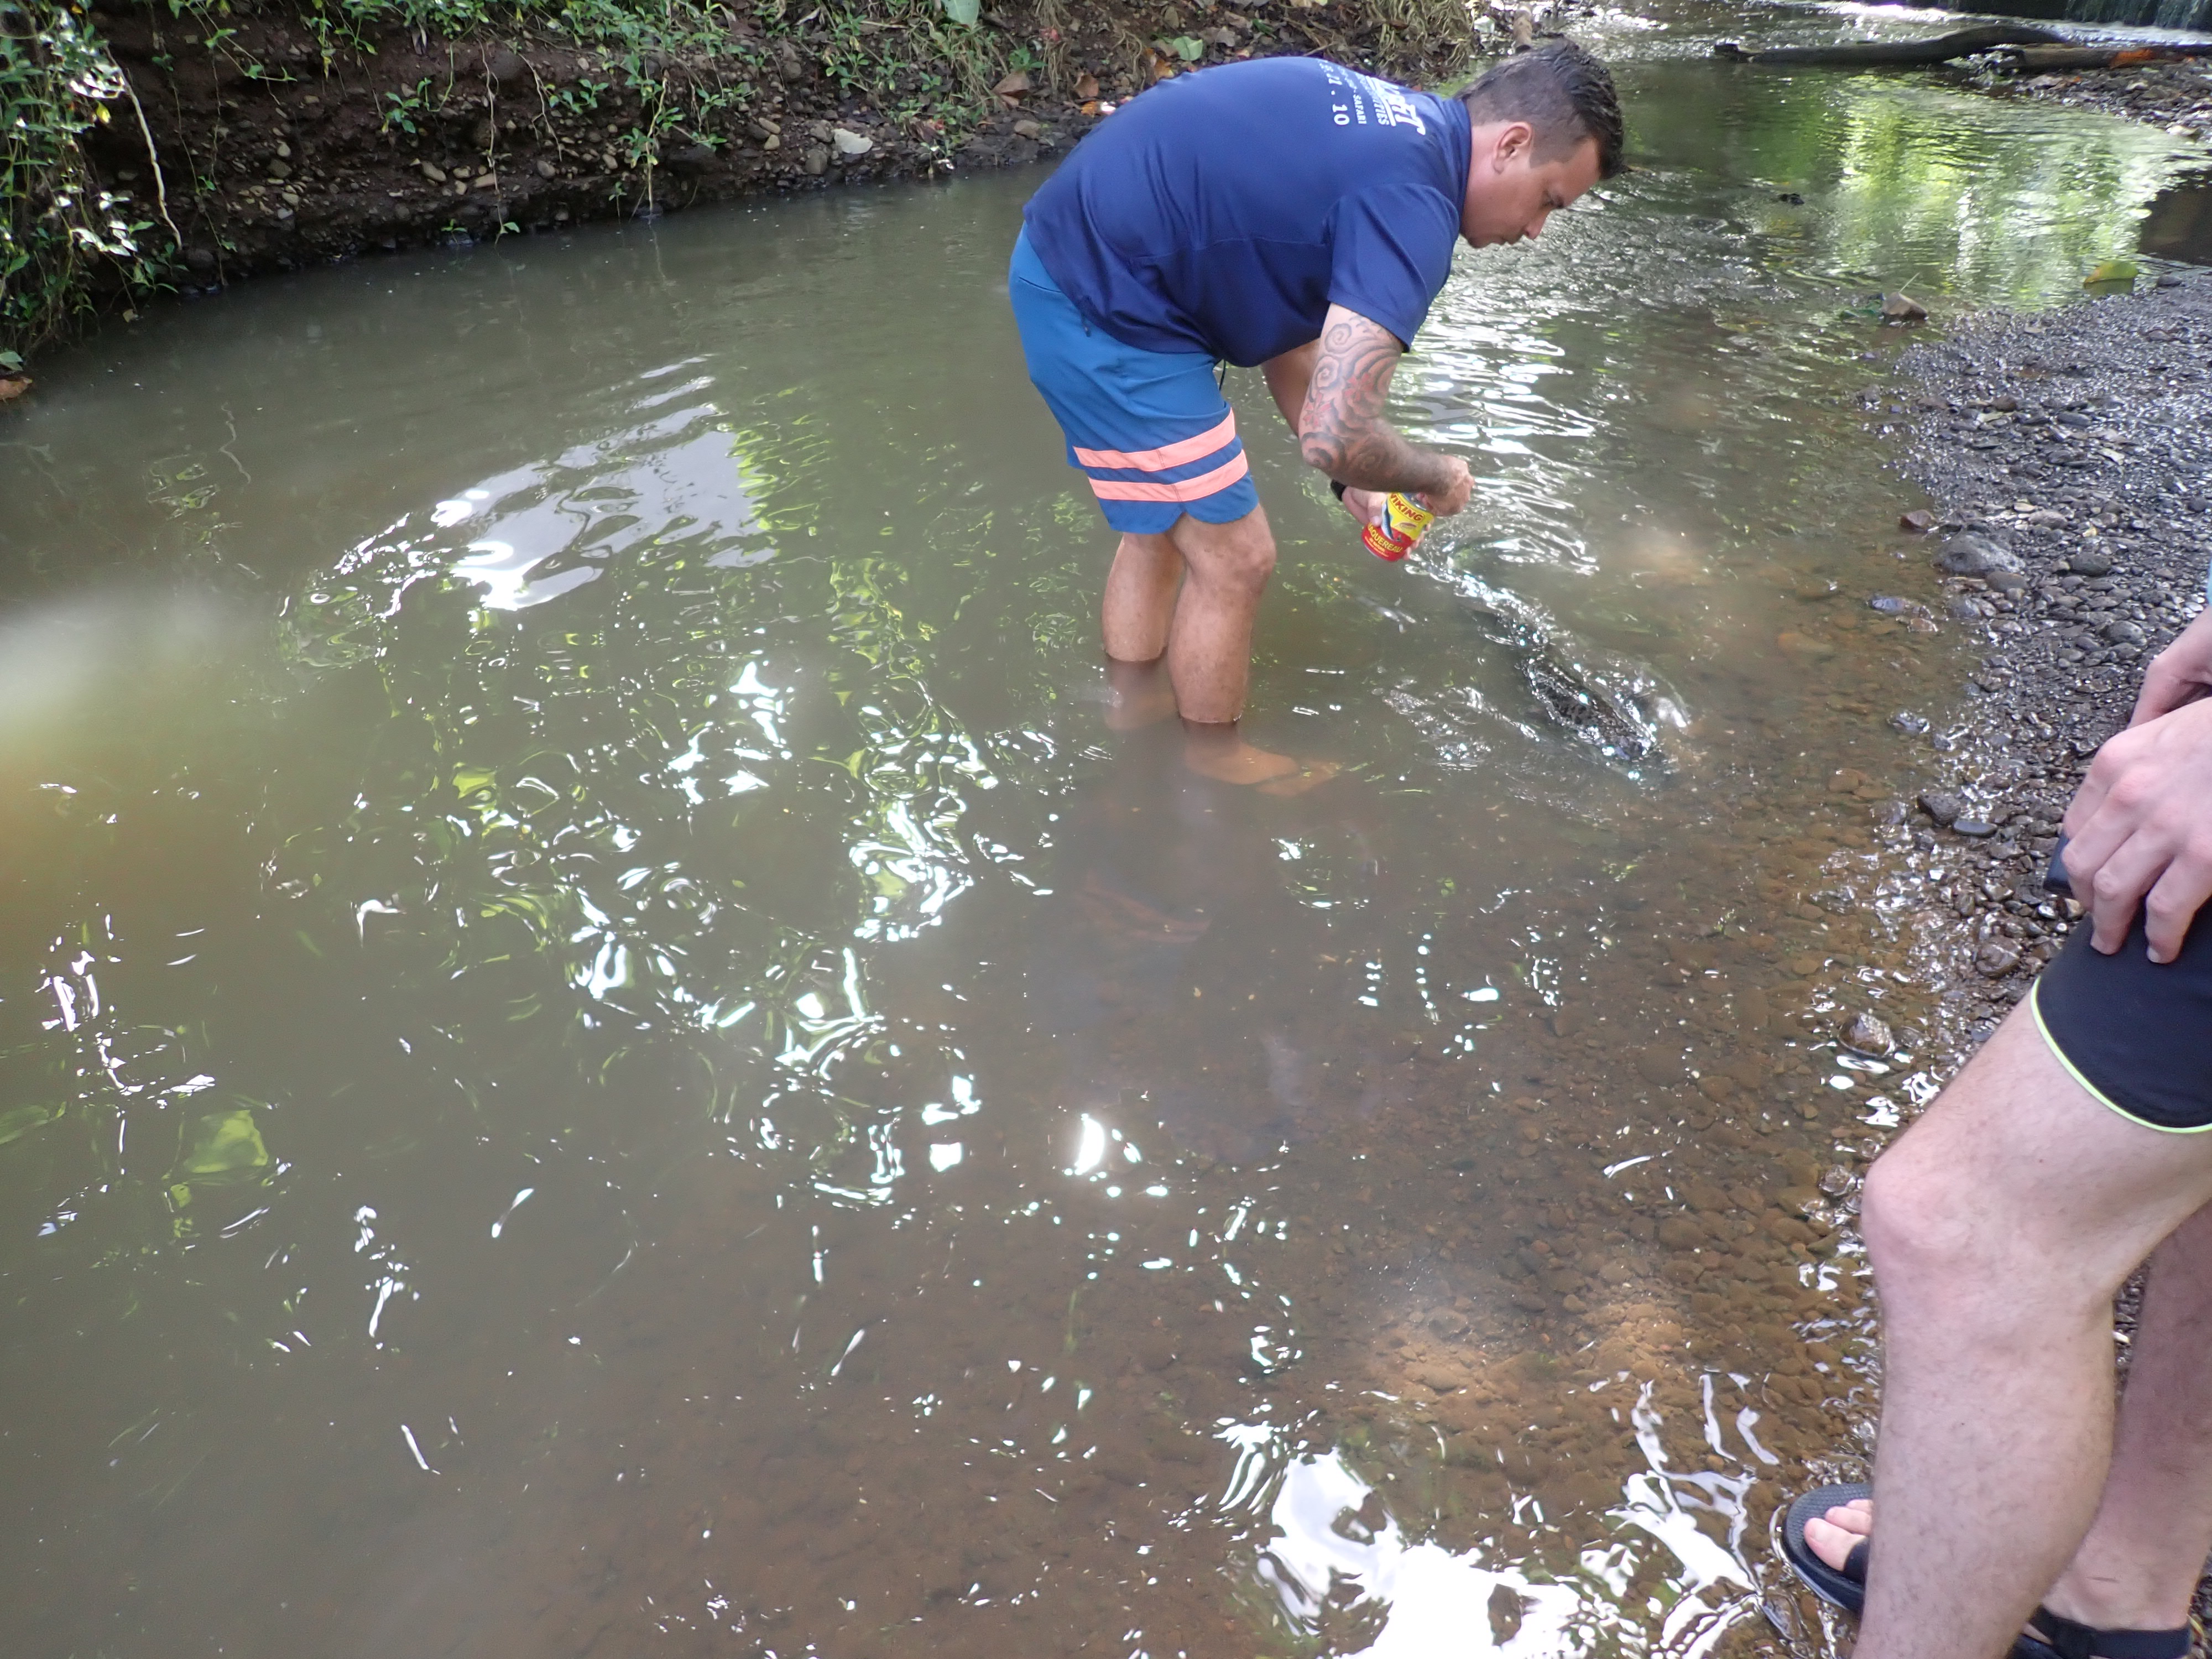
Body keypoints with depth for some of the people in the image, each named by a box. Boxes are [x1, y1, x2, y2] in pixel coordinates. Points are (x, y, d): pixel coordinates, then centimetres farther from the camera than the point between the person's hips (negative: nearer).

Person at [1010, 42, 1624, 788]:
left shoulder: (1387, 133, 12)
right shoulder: (1411, 202, -19)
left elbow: (1294, 326, 20)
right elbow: (1333, 435, -28)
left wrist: (1352, 478, 17)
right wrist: (1436, 479, -6)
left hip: (1075, 261, 10)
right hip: (1104, 306, -10)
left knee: (1161, 526, 23)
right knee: (1233, 556, 3)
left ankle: (1129, 720, 39)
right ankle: (1215, 762, 23)